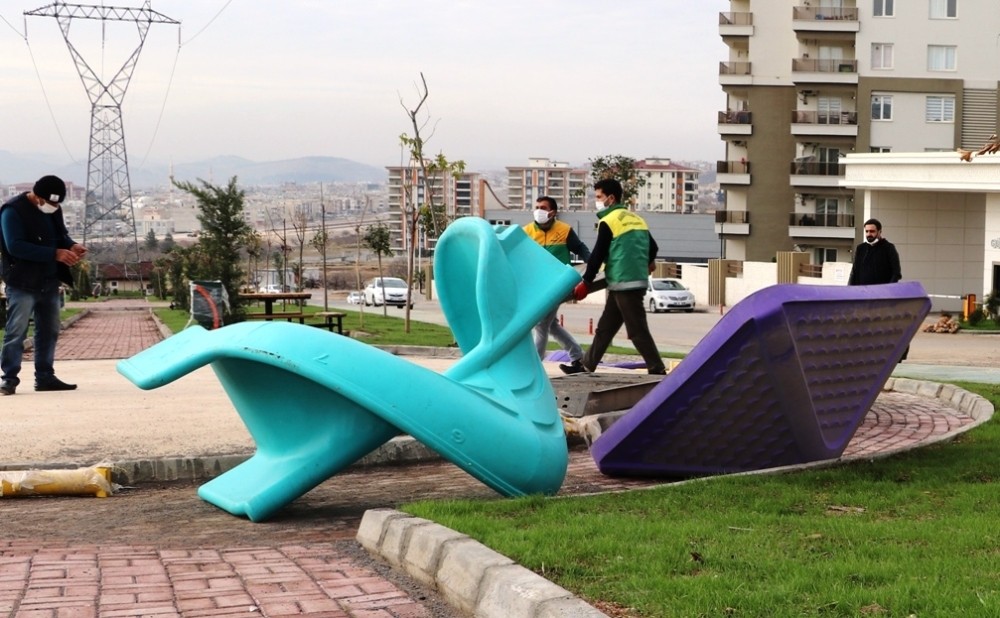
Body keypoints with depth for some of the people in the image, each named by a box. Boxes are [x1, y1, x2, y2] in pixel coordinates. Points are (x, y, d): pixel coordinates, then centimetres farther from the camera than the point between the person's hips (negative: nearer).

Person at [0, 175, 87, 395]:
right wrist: (55, 253, -28)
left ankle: (45, 377, 19)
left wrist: (71, 245, -5)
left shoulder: (53, 209, 8)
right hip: (23, 282, -8)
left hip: (49, 281, 8)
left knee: (49, 330, 11)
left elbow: (60, 234, 21)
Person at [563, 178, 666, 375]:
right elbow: (653, 248, 19)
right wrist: (643, 266, 38)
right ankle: (586, 366, 18)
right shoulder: (636, 219, 13)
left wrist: (586, 283, -3)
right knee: (605, 328, 13)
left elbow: (598, 255, -9)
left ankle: (657, 370, -5)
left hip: (623, 284, -9)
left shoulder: (609, 221, -10)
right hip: (637, 281, 9)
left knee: (637, 330, -6)